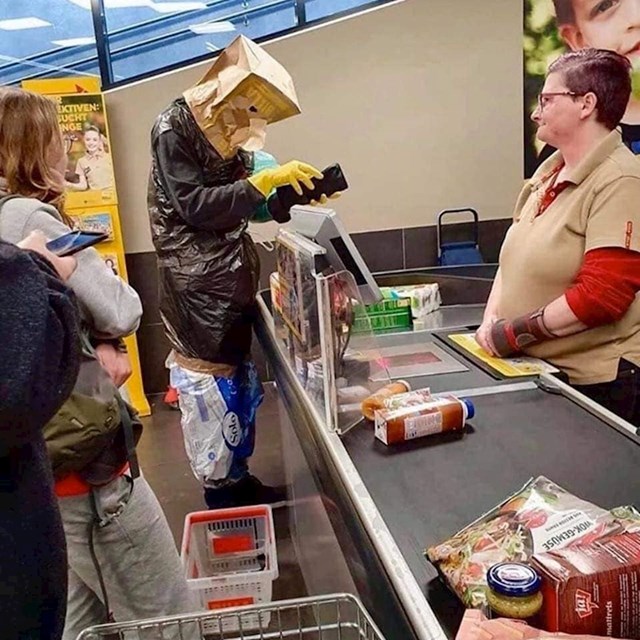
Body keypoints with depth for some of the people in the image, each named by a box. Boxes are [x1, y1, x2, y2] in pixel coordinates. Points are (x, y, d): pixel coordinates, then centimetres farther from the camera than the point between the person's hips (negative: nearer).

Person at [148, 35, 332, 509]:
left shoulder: (230, 136, 12)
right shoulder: (174, 129, -11)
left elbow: (248, 205, 13)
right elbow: (194, 207, -20)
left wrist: (298, 194, 0)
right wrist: (265, 181, -23)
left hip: (232, 281, 9)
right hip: (196, 284, -8)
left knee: (240, 379, 14)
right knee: (210, 387, -2)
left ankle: (238, 478, 28)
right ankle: (220, 492, 12)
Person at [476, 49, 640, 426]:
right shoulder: (549, 173, 9)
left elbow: (600, 296, -23)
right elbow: (514, 259, 12)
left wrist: (514, 332, -18)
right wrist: (491, 319, -3)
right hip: (536, 372, 7)